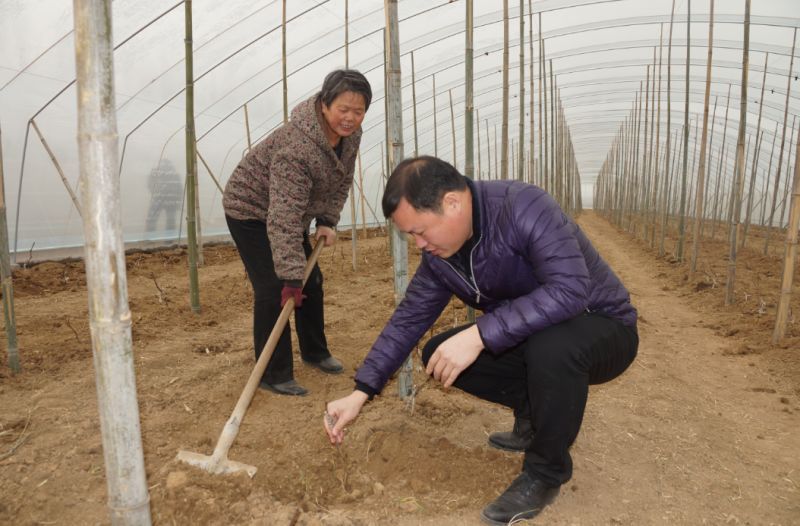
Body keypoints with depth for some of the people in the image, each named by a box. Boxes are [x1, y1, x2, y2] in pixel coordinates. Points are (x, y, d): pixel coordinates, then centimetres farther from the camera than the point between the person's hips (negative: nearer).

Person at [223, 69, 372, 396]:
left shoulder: (350, 134, -11)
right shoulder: (297, 145, -37)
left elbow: (341, 182, 5)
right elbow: (284, 219, -39)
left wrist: (327, 221, -5)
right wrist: (290, 276, -38)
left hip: (290, 211, 8)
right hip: (251, 209, -8)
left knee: (311, 283, 11)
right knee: (274, 289, -13)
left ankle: (314, 352, 30)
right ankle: (273, 375, 0)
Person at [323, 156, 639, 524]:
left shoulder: (523, 207, -29)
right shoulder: (439, 254, -7)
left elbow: (569, 289, -40)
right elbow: (408, 319, -2)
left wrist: (480, 335, -43)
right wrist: (360, 393, -6)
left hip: (601, 326, -6)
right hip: (525, 337, 7)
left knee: (551, 348, -39)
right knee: (439, 355, -4)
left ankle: (545, 472, -12)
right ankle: (535, 414, 12)